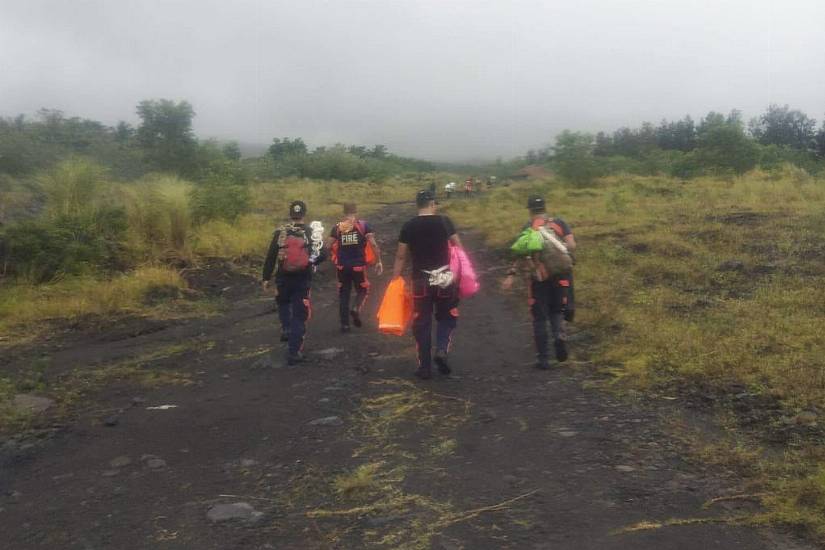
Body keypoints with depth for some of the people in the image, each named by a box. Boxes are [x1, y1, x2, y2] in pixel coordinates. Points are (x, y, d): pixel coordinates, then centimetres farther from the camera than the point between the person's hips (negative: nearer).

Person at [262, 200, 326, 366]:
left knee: (283, 304, 33)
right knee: (299, 316, 4)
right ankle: (293, 352, 2)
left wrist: (266, 278, 6)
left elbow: (270, 257, -3)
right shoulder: (311, 233, -5)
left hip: (283, 278, 1)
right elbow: (322, 255, -6)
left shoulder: (280, 232, -4)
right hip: (303, 280, -1)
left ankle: (286, 329, 20)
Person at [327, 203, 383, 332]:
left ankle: (344, 324, 11)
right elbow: (373, 244, -11)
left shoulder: (337, 227, 4)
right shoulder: (364, 225, -2)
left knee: (344, 294, 13)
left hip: (342, 266, 2)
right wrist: (378, 261, -6)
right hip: (359, 265, -2)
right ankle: (356, 309, -12)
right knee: (362, 290, 16)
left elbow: (328, 246, 0)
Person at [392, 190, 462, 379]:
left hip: (421, 280, 1)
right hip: (444, 278, 0)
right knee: (447, 318, 18)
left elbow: (401, 257, 2)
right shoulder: (444, 221, -2)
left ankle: (424, 367, 10)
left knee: (422, 323, 9)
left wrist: (394, 281, 9)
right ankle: (442, 350, -4)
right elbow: (458, 248, -1)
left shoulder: (408, 226, 0)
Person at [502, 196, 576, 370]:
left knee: (540, 318, 8)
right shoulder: (560, 223, 5)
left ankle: (542, 358, 8)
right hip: (560, 275, 2)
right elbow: (572, 246, -6)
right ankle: (560, 336, -10)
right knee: (557, 312, 19)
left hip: (539, 277, -2)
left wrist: (511, 275, -11)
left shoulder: (528, 228, -1)